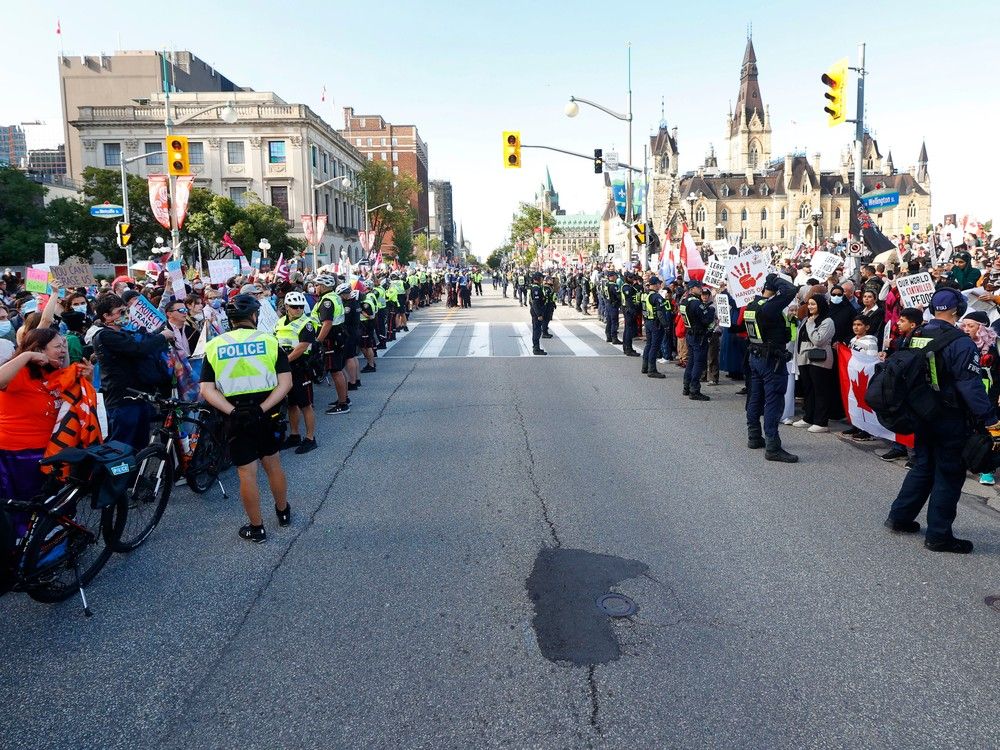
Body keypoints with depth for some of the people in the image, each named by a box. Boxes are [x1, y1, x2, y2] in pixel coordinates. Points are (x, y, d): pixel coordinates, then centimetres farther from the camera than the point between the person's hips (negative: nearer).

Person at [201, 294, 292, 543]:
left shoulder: (214, 346, -1)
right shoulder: (269, 341, -4)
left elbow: (207, 390, -8)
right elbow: (285, 383, -12)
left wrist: (233, 411, -14)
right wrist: (262, 409, -15)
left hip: (237, 419, -1)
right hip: (266, 417, 1)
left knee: (246, 474, 9)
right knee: (273, 465, 21)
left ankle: (256, 528, 21)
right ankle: (283, 512, 39)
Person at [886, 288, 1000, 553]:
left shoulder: (915, 337, 3)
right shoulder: (960, 343, -18)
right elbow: (972, 387, -21)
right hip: (950, 419, -6)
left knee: (922, 466, 20)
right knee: (949, 474, 4)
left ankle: (899, 517, 24)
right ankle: (939, 536, 10)